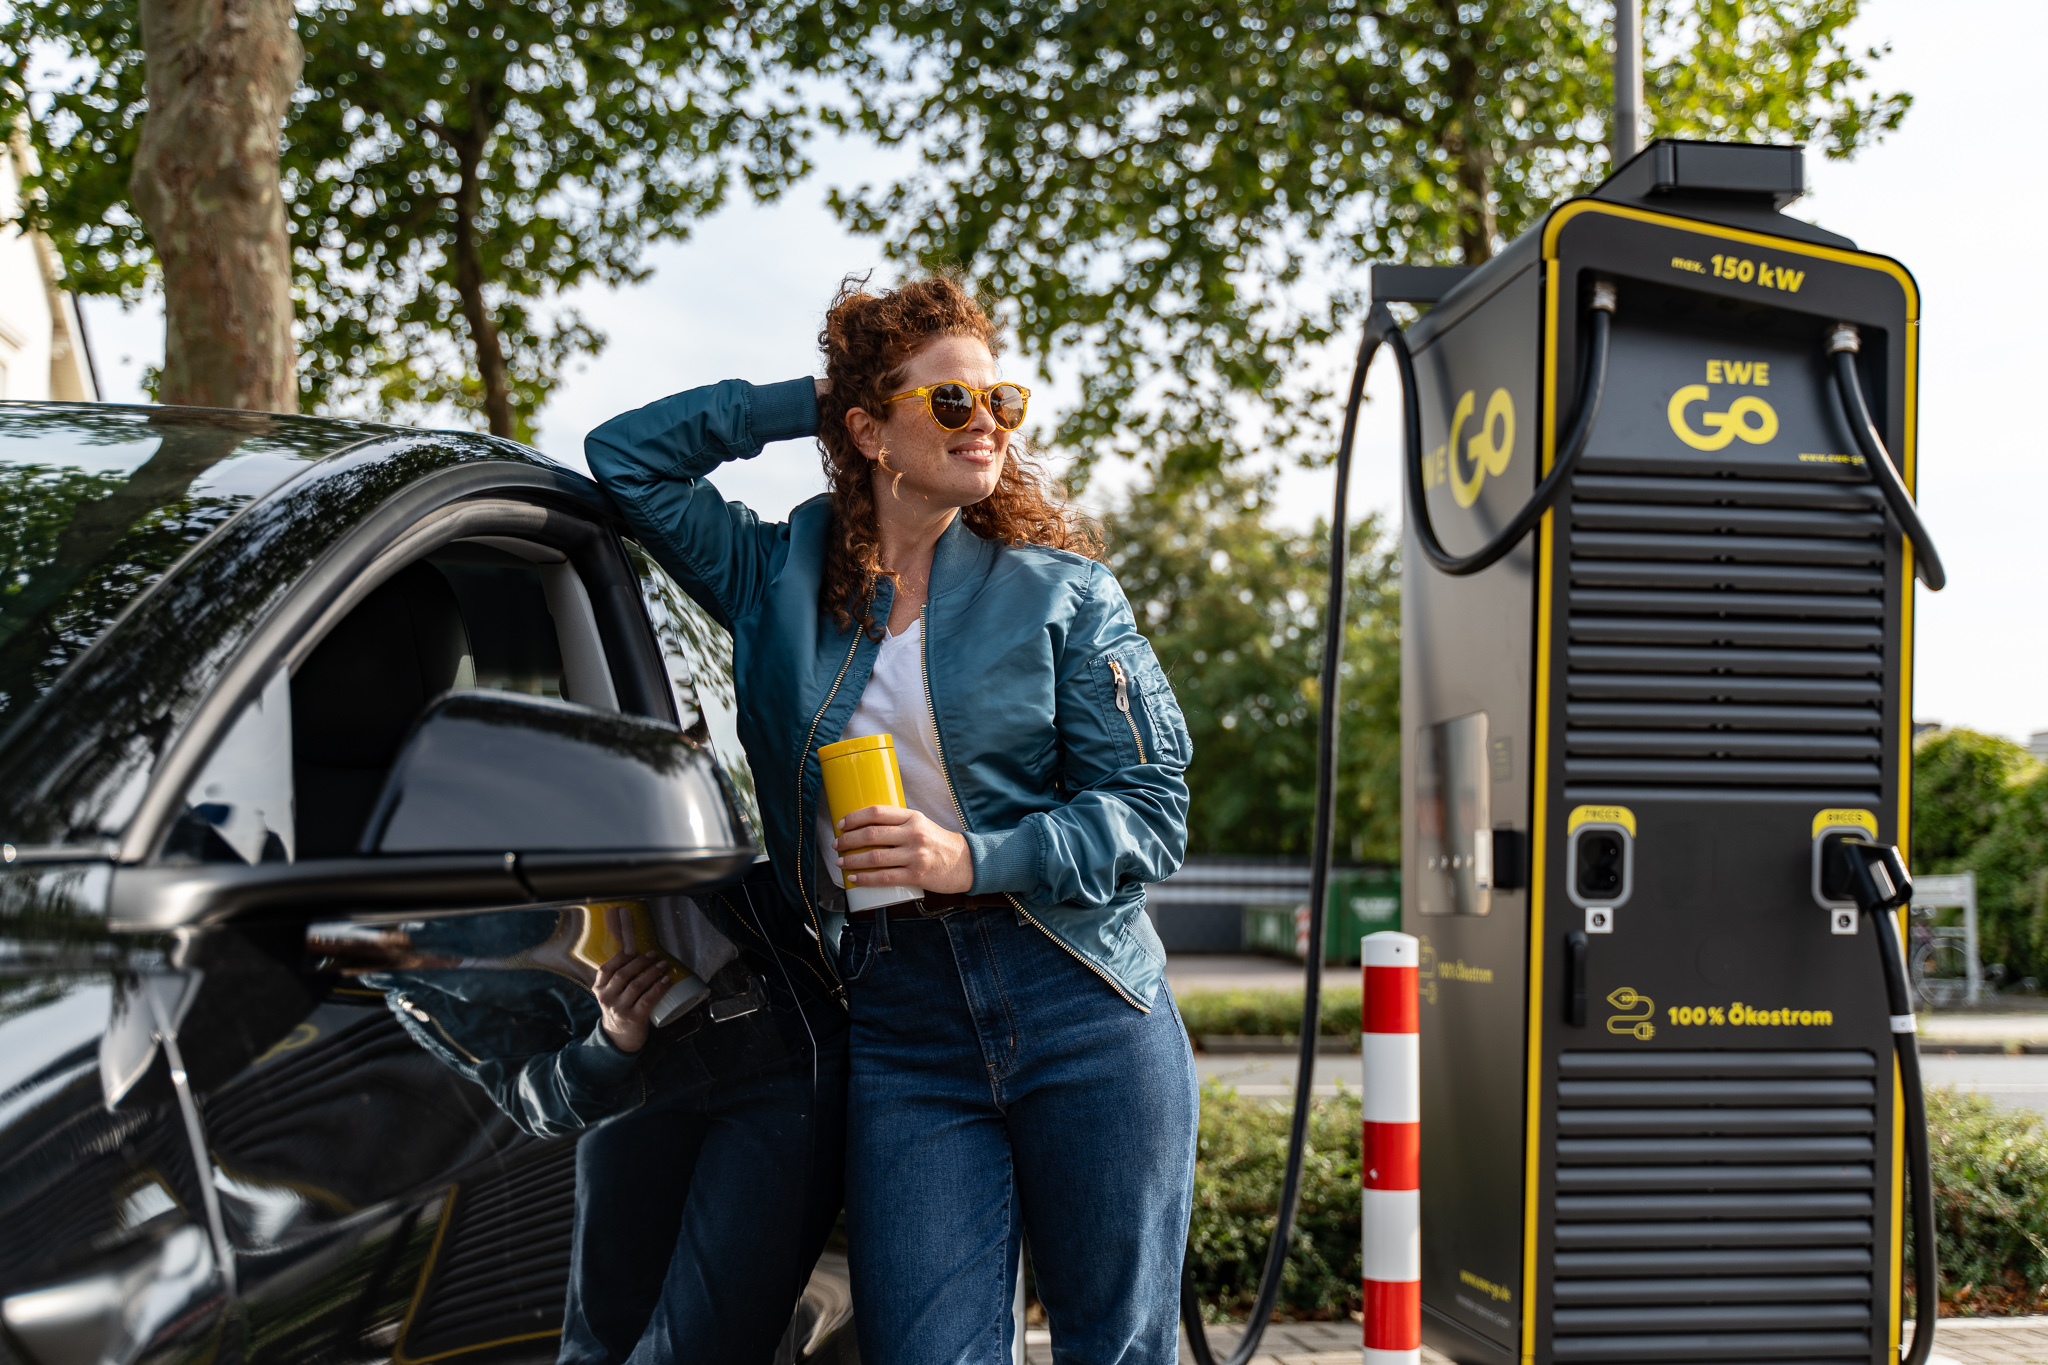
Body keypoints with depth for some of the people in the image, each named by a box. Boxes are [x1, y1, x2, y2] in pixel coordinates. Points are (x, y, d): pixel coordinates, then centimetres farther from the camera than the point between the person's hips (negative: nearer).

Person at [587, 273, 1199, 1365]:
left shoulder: (1061, 592, 3)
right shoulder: (778, 580, 10)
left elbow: (1151, 811, -1)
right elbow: (624, 456, 14)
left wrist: (973, 857, -16)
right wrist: (804, 401, 9)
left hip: (1084, 1017, -1)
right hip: (899, 1028, 1)